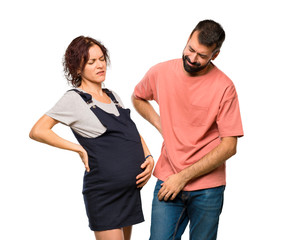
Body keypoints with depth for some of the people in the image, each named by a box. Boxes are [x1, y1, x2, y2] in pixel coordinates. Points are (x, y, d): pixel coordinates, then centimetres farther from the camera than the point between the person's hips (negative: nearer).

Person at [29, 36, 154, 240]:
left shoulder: (113, 96, 14)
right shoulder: (74, 99, -7)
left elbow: (132, 132, 20)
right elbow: (37, 131, -14)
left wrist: (149, 158, 2)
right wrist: (80, 149, -13)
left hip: (131, 186, 7)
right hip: (104, 191, -7)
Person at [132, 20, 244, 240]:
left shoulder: (224, 87, -10)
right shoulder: (160, 72, -1)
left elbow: (229, 146, -11)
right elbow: (138, 98, 21)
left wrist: (184, 177, -14)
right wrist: (162, 126, 5)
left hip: (207, 189, -2)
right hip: (168, 181, 2)